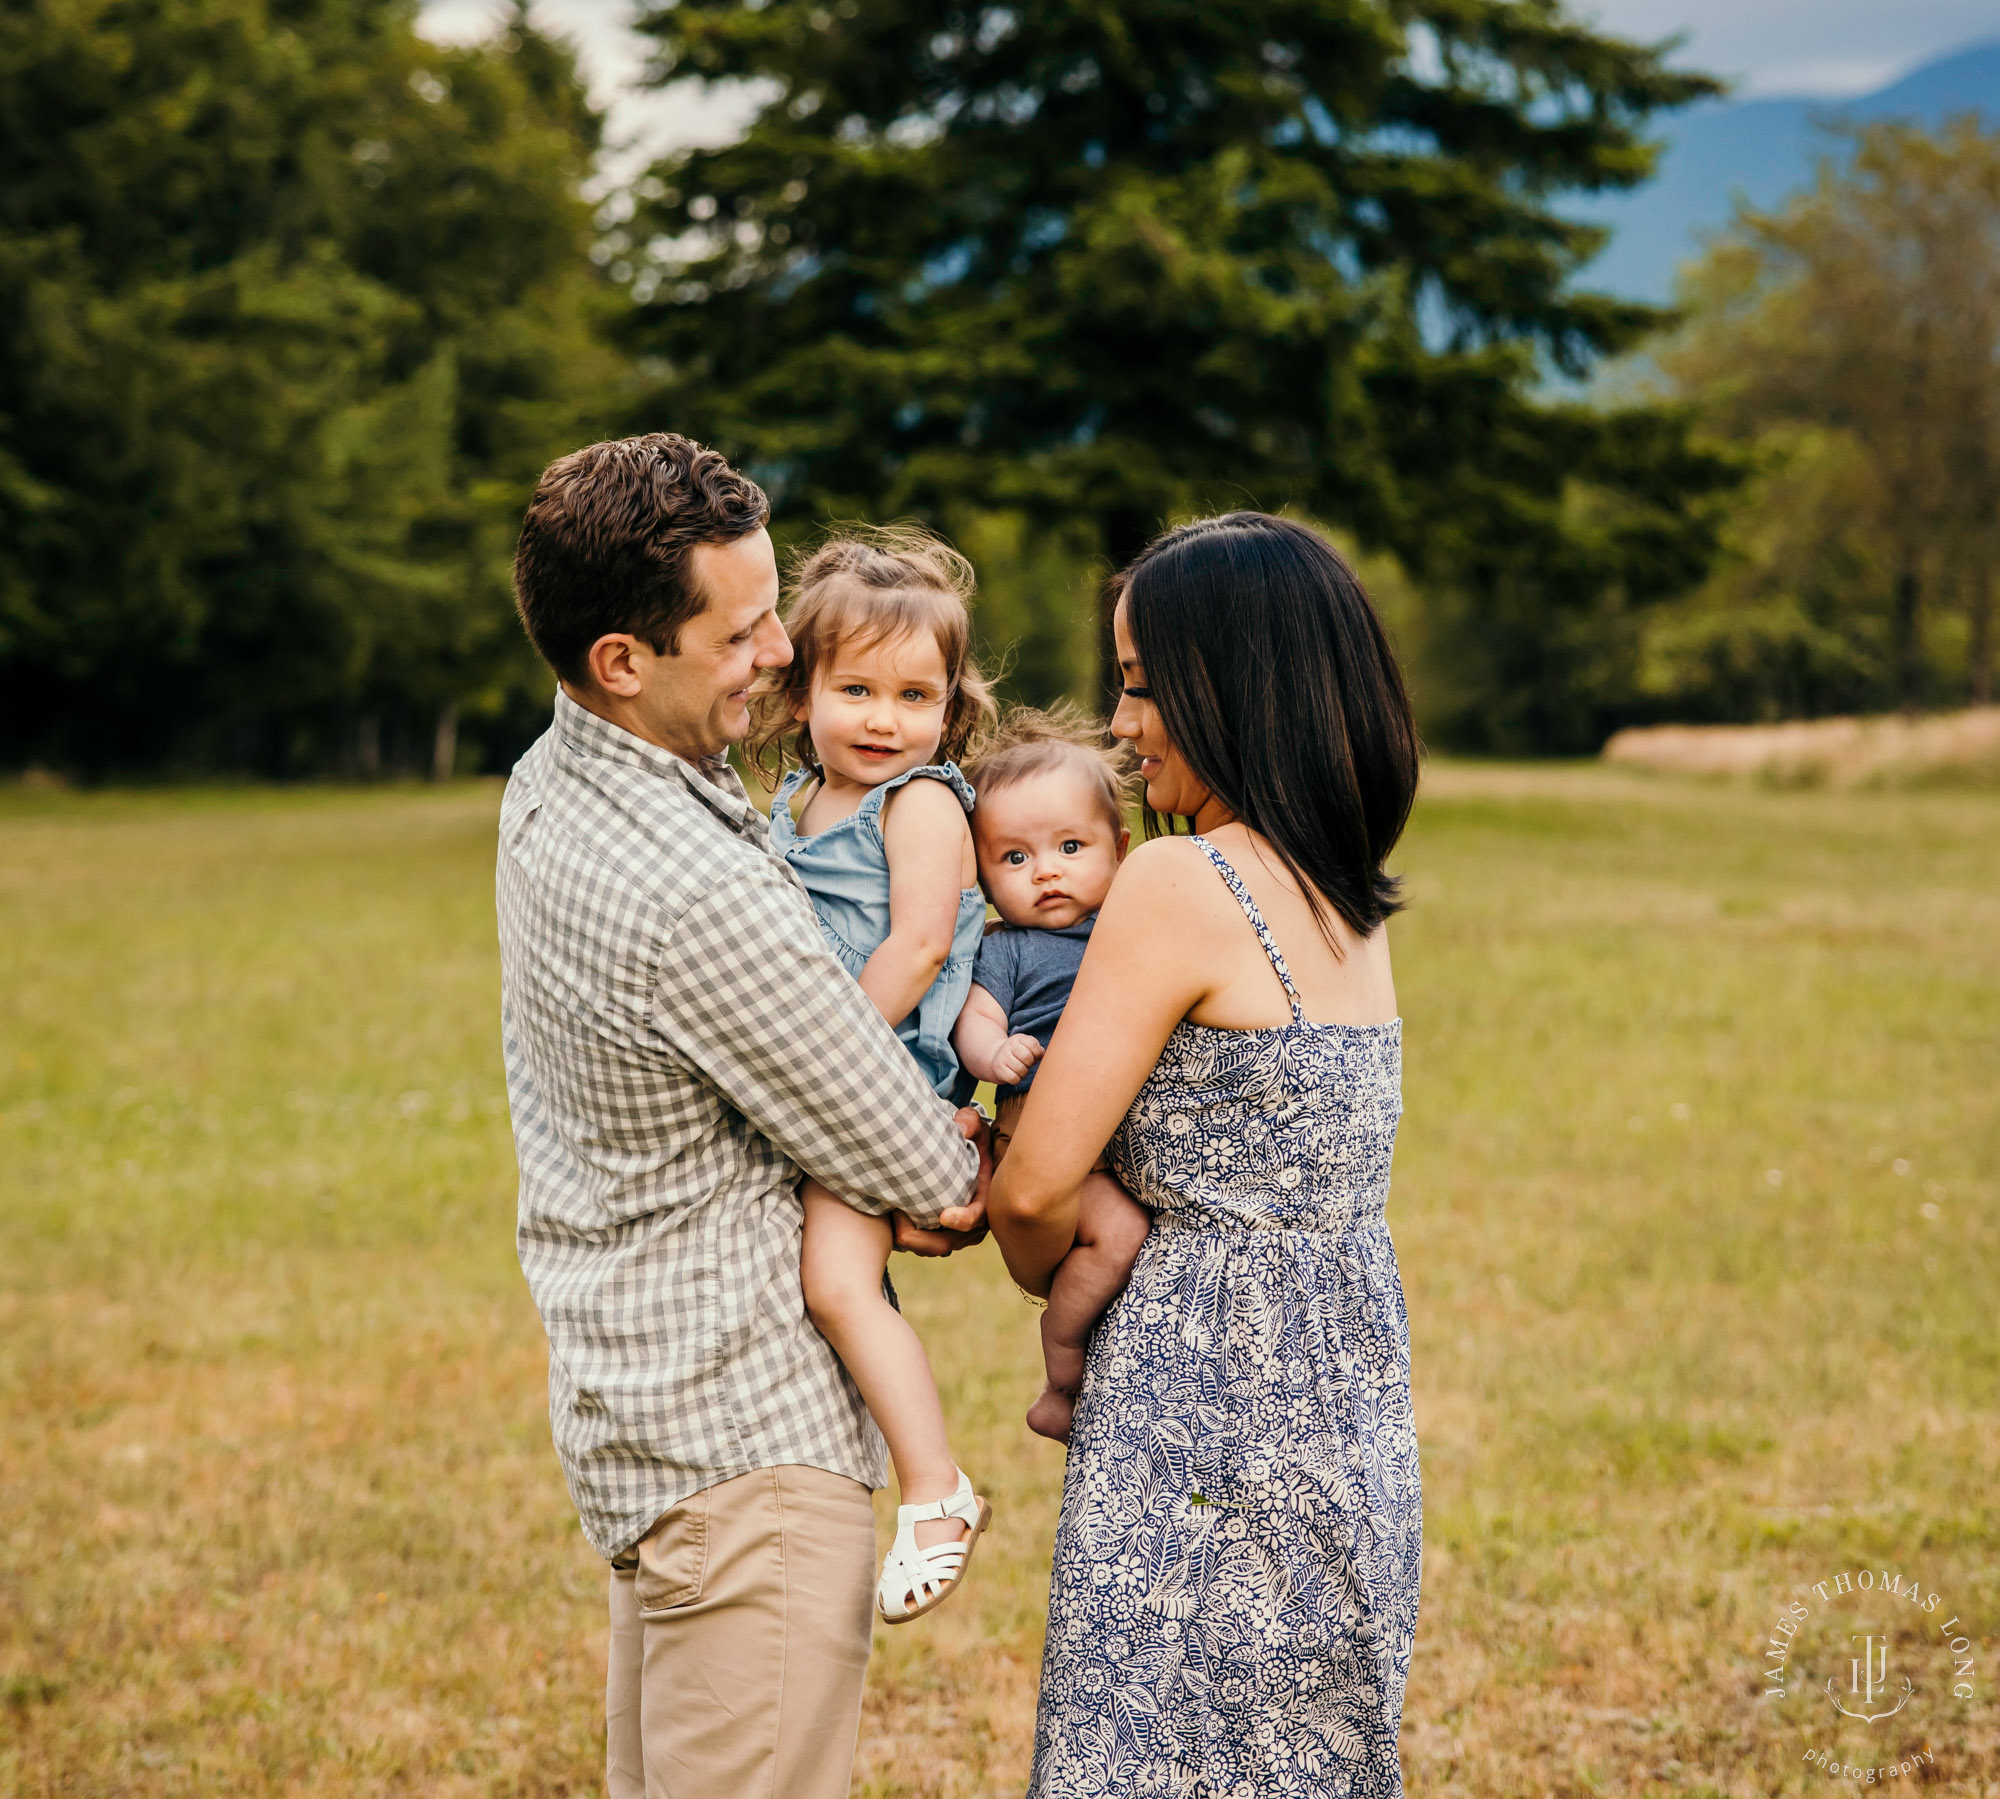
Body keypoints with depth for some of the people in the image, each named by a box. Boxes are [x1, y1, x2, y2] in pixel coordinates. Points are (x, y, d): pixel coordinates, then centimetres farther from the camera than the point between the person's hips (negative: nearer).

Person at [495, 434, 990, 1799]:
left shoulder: (549, 784, 4)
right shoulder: (696, 894, -26)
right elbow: (932, 1180, -16)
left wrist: (914, 1161, 1)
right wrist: (961, 1177, 7)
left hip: (641, 1411, 10)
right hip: (748, 1443, -10)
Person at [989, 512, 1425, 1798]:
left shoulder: (1181, 884, -16)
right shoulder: (1348, 898, 9)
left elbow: (1039, 1182, -14)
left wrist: (1045, 1273, 8)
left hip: (1213, 1397, -8)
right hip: (1348, 1401, 8)